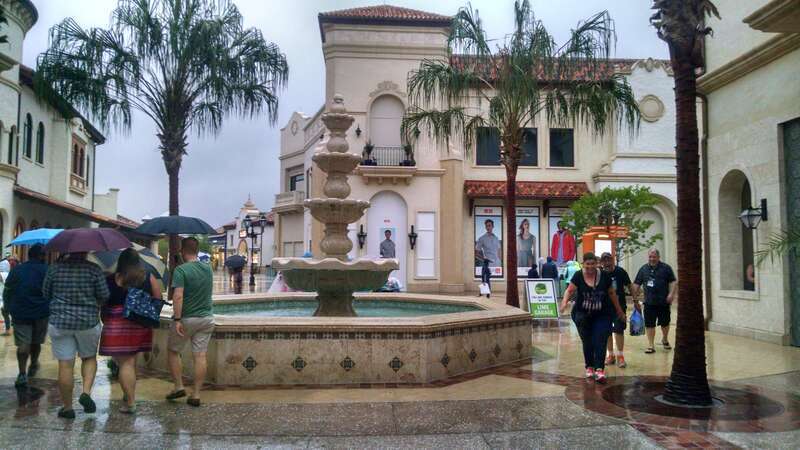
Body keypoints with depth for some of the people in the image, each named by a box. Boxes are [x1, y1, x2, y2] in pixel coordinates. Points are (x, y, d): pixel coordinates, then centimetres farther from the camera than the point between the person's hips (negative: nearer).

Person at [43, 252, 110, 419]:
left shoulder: (55, 268, -2)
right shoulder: (94, 270, -8)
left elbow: (46, 294, 7)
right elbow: (104, 296, -7)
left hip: (60, 322, 1)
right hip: (89, 322, -1)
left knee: (65, 365, 5)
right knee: (89, 358, 19)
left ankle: (67, 407, 12)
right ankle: (86, 392, 1)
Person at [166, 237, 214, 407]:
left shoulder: (181, 270, -14)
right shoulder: (208, 269, 5)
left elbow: (178, 296, -22)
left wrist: (177, 319, -22)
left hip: (187, 318, -5)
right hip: (206, 318, 5)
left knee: (173, 351, 16)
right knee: (200, 356, 4)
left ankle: (179, 387, 14)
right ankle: (196, 395, 6)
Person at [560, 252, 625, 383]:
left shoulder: (604, 276, -5)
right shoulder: (578, 276, -8)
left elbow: (611, 293, 6)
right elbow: (570, 290, -14)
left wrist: (619, 310, 13)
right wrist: (565, 302, -34)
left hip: (602, 315, 0)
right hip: (582, 315, 0)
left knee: (600, 342, -9)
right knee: (587, 342, 10)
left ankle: (599, 370, -13)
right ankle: (589, 367, 28)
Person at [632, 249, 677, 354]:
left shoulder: (666, 268, 2)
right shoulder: (643, 269, 7)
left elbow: (673, 282, 0)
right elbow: (636, 284, 10)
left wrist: (671, 294, -15)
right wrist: (635, 298, 6)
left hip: (664, 302, -1)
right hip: (649, 302, 1)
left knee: (665, 323, 12)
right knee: (649, 324, 0)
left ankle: (665, 340, 38)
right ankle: (651, 345, 9)